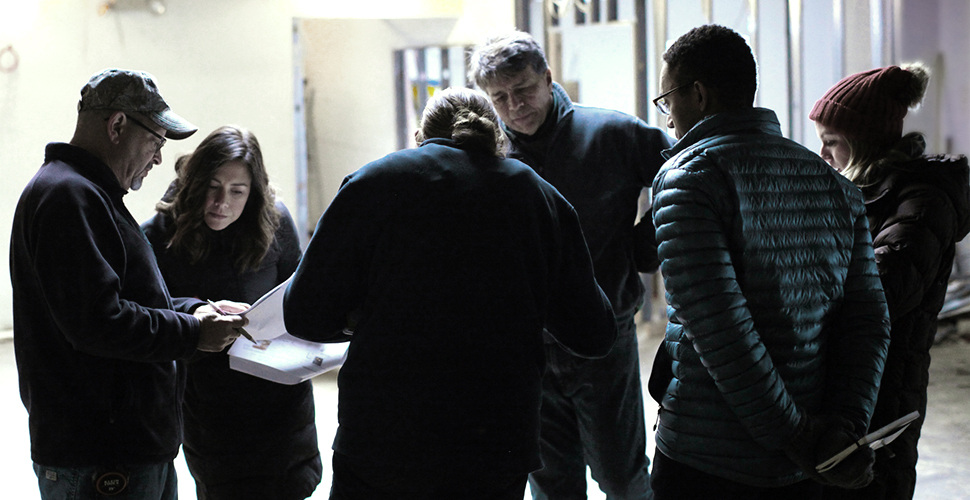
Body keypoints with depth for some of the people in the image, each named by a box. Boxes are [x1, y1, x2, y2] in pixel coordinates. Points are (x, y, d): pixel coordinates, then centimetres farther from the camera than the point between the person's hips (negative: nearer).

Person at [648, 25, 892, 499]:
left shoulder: (687, 177, -11)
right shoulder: (834, 183, 8)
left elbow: (718, 326, -21)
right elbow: (868, 318, 1)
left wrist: (791, 435, -16)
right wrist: (844, 427, -6)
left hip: (705, 460, -6)